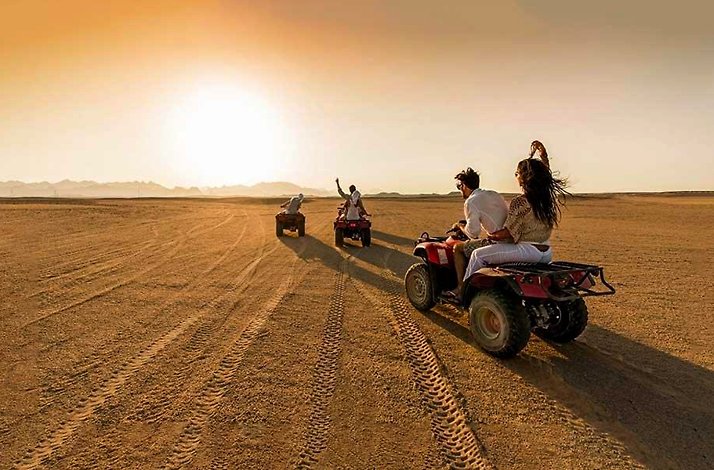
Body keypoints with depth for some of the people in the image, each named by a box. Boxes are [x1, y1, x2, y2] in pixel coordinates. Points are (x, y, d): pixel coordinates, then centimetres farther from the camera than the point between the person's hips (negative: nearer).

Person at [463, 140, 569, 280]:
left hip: (528, 250, -8)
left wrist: (491, 236, 2)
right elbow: (546, 174, 25)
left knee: (478, 255, -4)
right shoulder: (549, 197, 4)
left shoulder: (520, 202, -16)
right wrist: (543, 154, 28)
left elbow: (508, 233, -14)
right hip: (547, 254, 8)